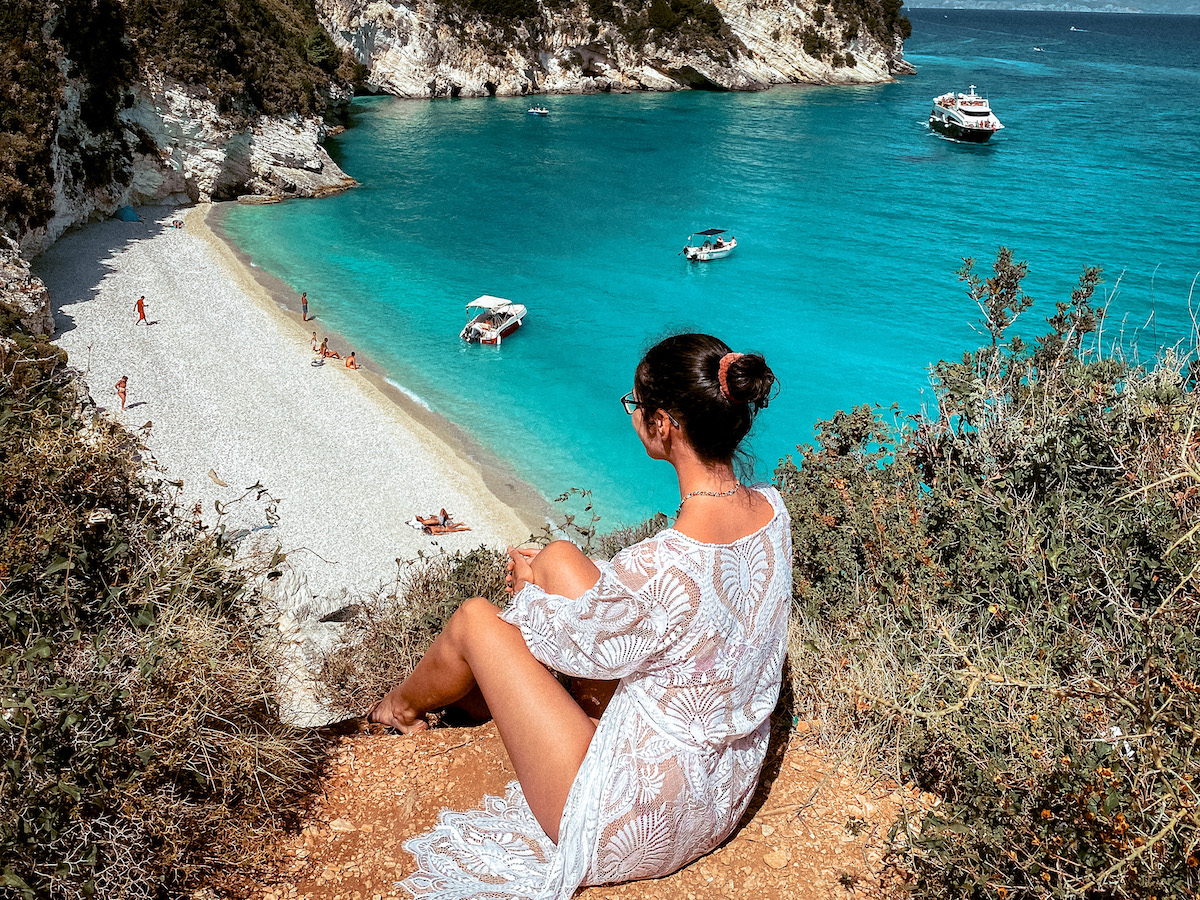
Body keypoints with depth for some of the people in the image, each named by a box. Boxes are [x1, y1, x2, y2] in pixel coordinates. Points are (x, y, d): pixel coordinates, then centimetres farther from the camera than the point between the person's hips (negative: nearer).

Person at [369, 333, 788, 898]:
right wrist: (546, 575, 13)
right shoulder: (772, 509, -11)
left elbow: (578, 646, -15)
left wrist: (533, 590, 8)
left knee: (476, 620, 5)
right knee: (559, 557, 11)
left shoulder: (656, 568, -35)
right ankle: (485, 694, 41)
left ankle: (406, 704, 42)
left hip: (633, 830, -7)